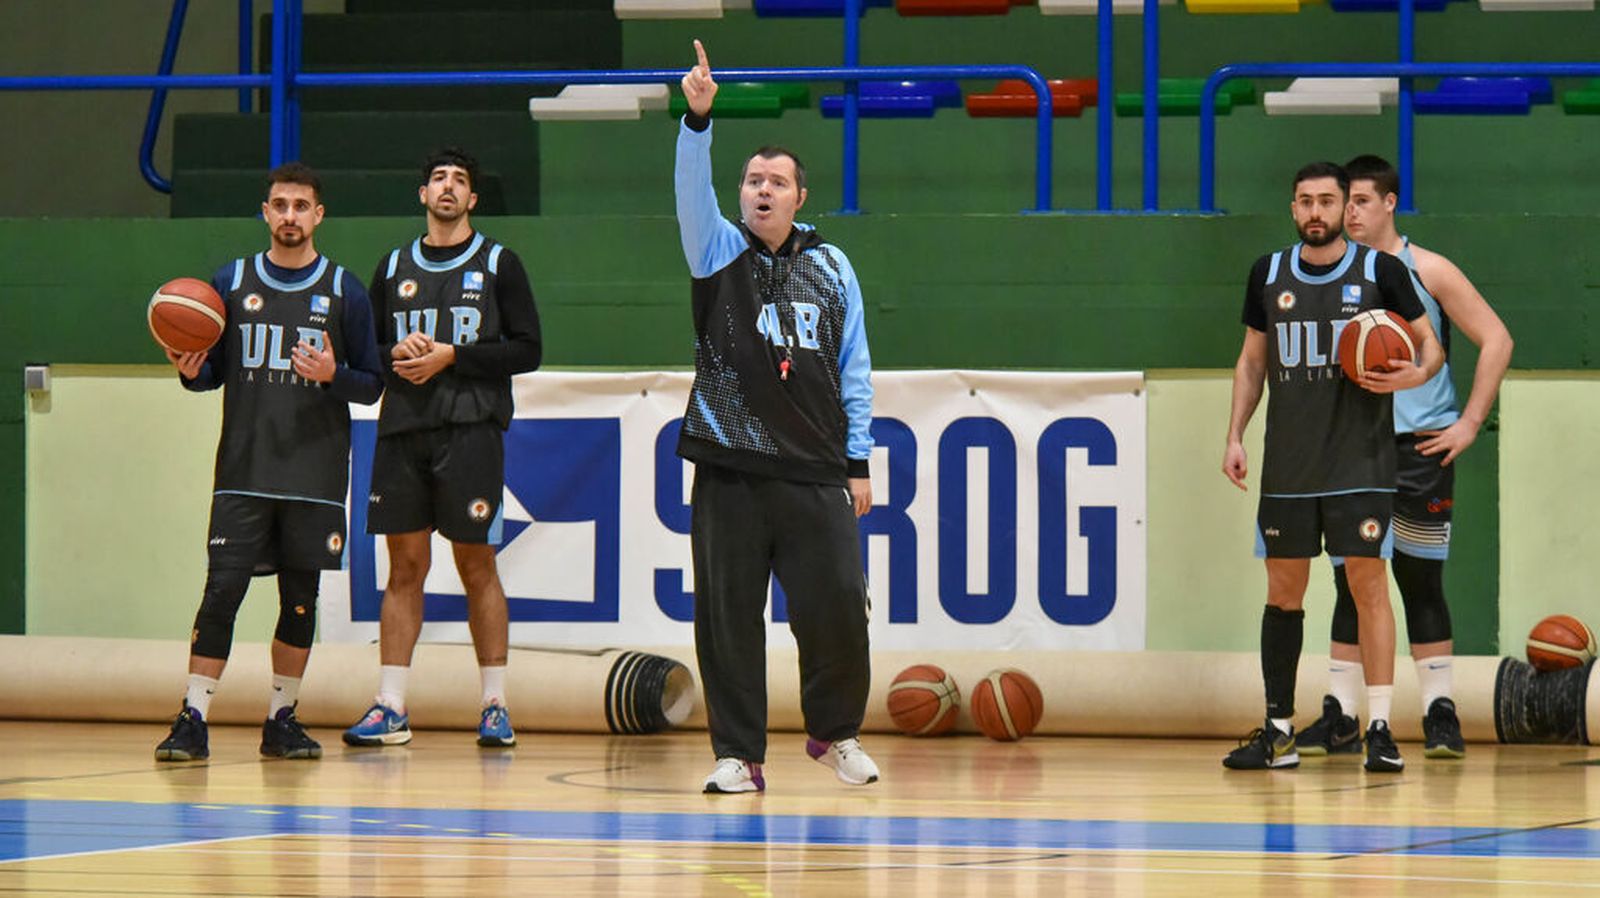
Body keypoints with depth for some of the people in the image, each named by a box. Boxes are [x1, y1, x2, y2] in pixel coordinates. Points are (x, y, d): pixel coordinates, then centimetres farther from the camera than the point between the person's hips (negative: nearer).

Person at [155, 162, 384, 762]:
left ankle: (282, 719, 16)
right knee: (222, 590, -8)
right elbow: (211, 373, 12)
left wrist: (333, 376, -15)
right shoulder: (232, 282, 7)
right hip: (244, 471, 0)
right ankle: (193, 720, -8)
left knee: (300, 599, 5)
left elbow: (372, 384, 5)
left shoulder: (344, 291, 4)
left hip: (316, 475, 0)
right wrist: (192, 371, -11)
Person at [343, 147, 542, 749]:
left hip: (471, 429, -3)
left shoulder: (498, 264, 5)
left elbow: (526, 350, -2)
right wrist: (396, 353, -5)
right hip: (402, 431, 3)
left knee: (477, 565, -2)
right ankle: (390, 709, 1)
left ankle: (495, 706, 4)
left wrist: (451, 356, -10)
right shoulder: (394, 268, 15)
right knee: (405, 567, 2)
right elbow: (365, 349, 17)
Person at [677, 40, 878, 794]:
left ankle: (835, 731, 20)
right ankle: (738, 754, 9)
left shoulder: (831, 267, 10)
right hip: (730, 474, -1)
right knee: (728, 617, 0)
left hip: (816, 474, 1)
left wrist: (858, 461, 9)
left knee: (838, 606, -3)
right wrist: (698, 118, -30)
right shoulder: (719, 252, 5)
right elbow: (692, 190, -14)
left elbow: (854, 366, 13)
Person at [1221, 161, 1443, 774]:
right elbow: (1252, 361, 17)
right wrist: (1235, 436, 9)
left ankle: (1380, 730, -6)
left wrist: (1415, 374, -17)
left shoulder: (1380, 271, -1)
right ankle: (1277, 733, 12)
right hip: (1288, 464, 3)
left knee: (1368, 583, -7)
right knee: (1283, 589, 6)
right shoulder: (1268, 275, 8)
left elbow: (1429, 344, 5)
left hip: (1360, 463, -3)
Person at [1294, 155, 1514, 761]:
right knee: (1351, 584, 3)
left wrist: (1470, 424, -6)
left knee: (1421, 582, -1)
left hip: (1420, 447, -3)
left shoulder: (1428, 273, -2)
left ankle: (1440, 714, 5)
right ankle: (1339, 717, 5)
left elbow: (1495, 340, -2)